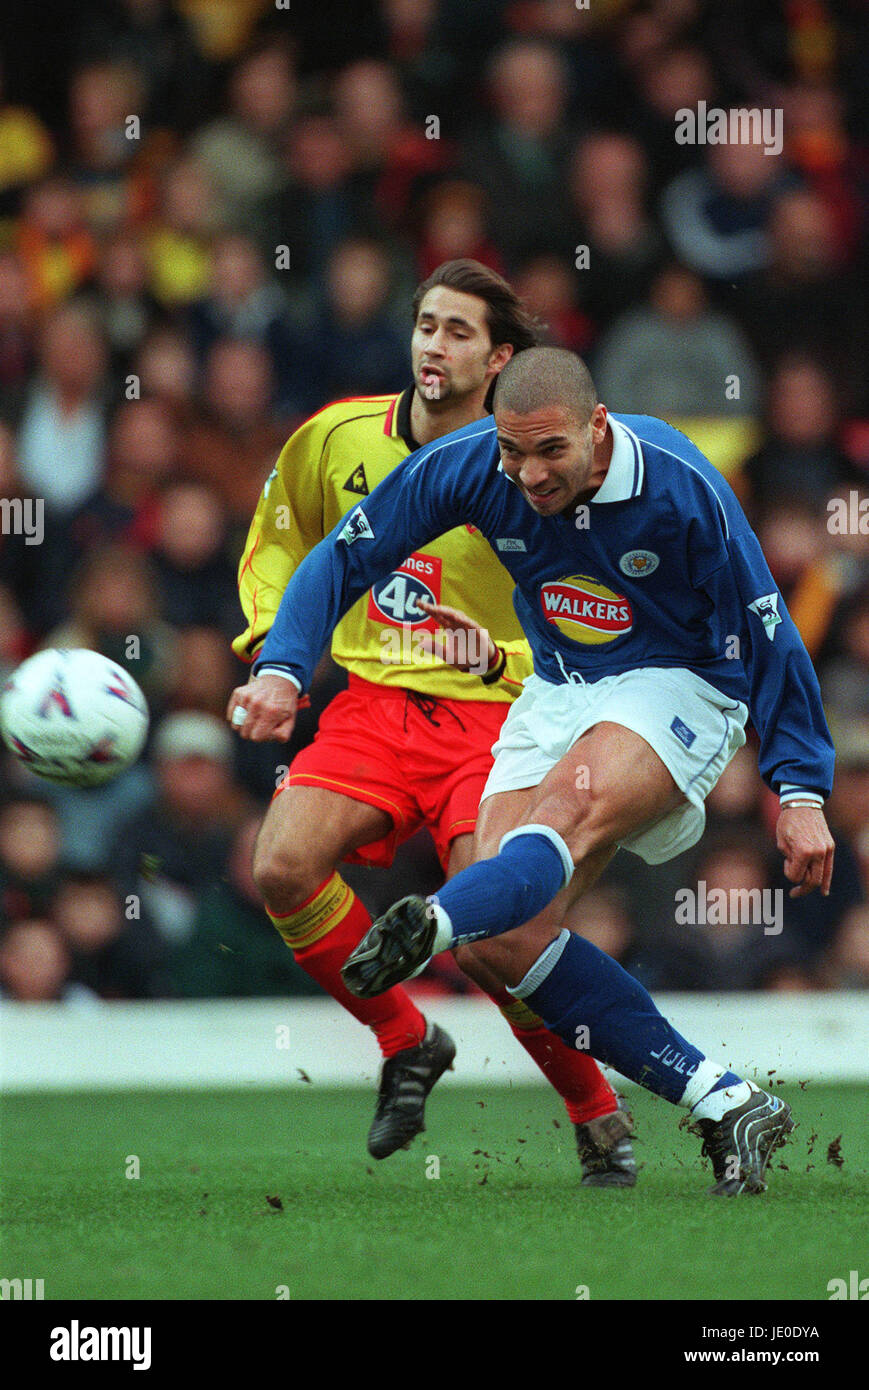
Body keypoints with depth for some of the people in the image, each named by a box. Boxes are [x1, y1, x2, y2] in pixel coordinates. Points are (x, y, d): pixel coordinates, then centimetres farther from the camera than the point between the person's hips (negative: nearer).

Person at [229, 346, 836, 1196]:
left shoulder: (680, 489, -22)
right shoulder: (465, 467, -13)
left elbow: (766, 630, -13)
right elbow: (345, 555, -3)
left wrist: (800, 789, -15)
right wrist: (282, 668, -20)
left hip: (680, 687, -5)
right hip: (560, 692, 5)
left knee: (574, 804, -39)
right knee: (507, 940, -14)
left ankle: (431, 928, -65)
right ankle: (726, 1106, -15)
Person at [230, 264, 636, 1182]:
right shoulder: (336, 438, 4)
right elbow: (280, 539, 24)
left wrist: (506, 659, -18)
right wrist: (273, 631, 7)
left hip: (489, 717, -4)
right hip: (371, 702, 4)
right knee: (282, 870, -22)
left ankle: (600, 1121, 2)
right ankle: (406, 1044, 2)